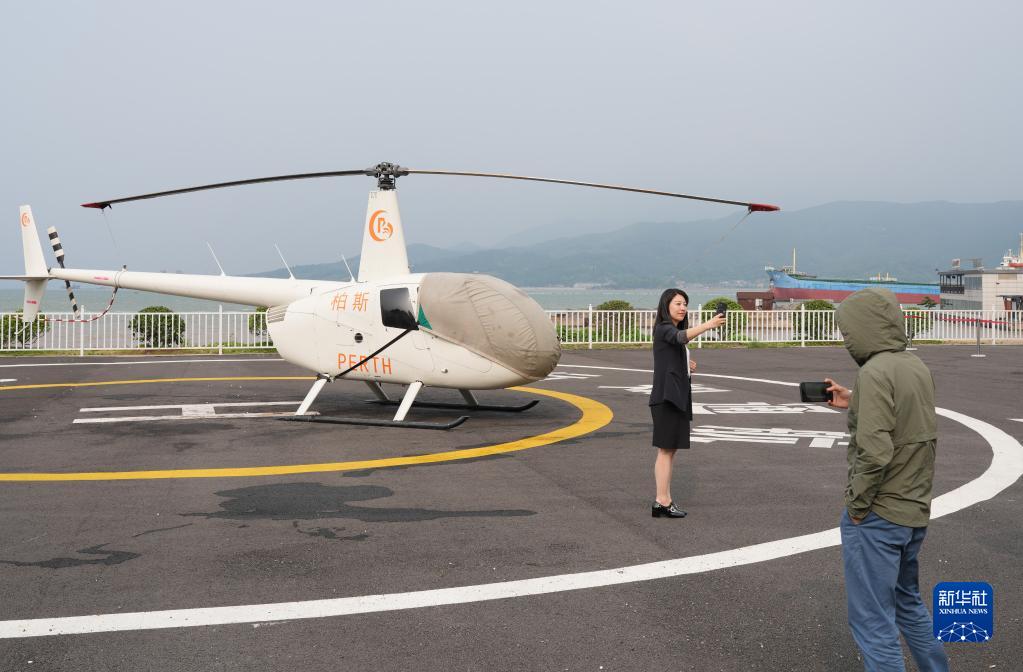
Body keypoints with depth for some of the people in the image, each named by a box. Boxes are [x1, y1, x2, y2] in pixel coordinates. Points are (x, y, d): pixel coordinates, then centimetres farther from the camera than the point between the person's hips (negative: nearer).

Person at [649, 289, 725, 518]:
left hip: (678, 396, 9)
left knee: (669, 449, 9)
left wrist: (688, 366, 7)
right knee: (666, 449, -9)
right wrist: (708, 325, -47)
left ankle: (664, 500, 13)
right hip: (666, 396, -9)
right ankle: (662, 500, -8)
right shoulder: (663, 329, -10)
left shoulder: (674, 331, 19)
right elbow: (682, 336, -33)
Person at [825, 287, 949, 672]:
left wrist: (858, 503, -14)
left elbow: (874, 451, -26)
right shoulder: (917, 366, 5)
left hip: (877, 516, -9)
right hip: (915, 511, 9)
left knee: (872, 622, 2)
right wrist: (854, 403, 11)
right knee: (907, 604, 26)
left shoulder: (875, 372, -19)